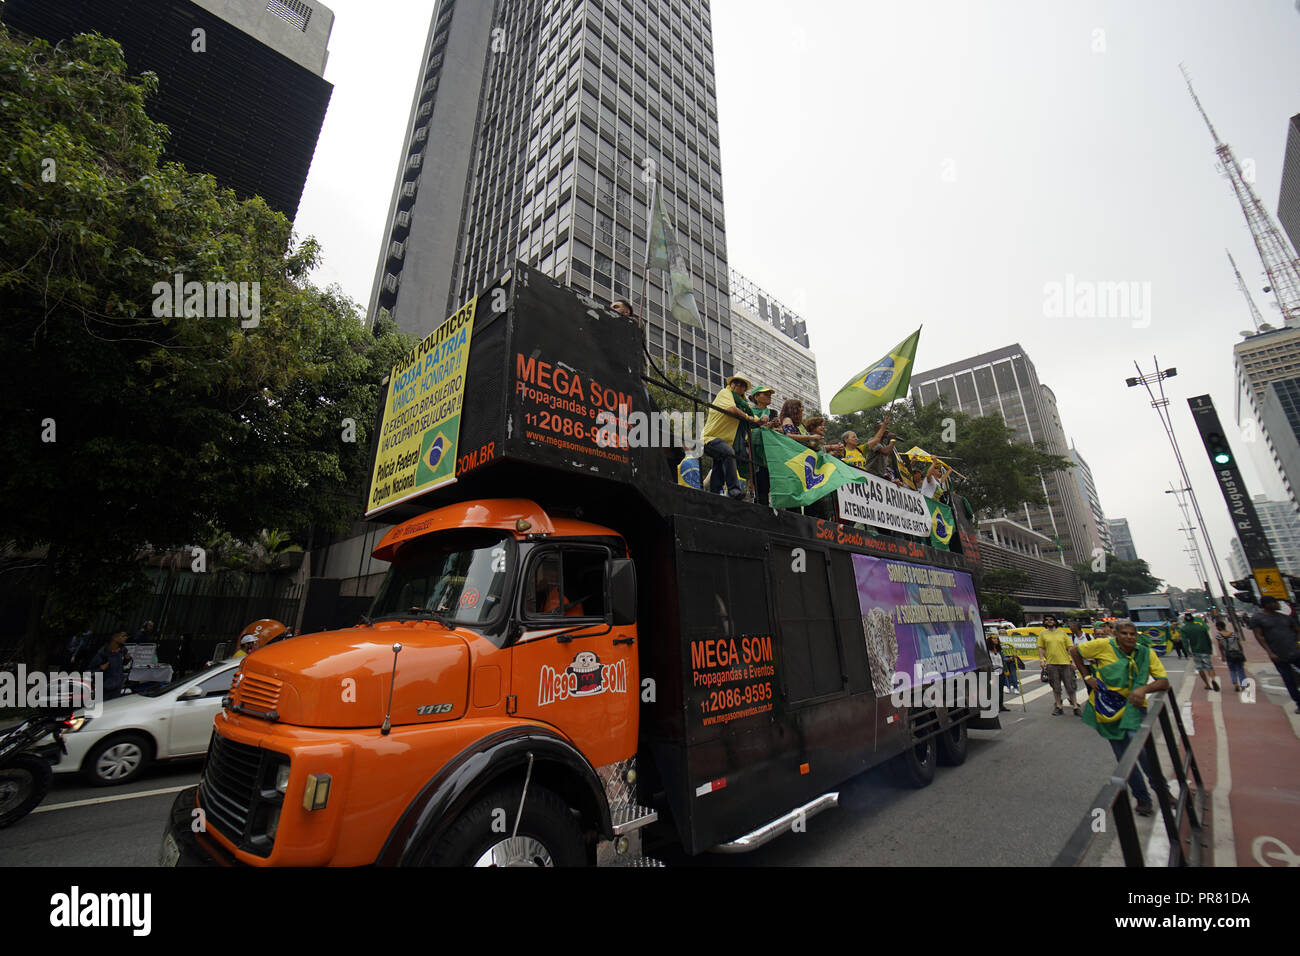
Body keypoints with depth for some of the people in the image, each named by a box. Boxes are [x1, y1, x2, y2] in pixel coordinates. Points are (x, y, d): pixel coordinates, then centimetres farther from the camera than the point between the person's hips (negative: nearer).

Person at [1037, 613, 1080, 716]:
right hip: (1051, 664, 0)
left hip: (1065, 662, 0)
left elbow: (1070, 647, 6)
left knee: (1070, 687, 4)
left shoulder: (1063, 633, 7)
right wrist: (1041, 659, -2)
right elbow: (1040, 648, 7)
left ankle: (1075, 707, 16)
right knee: (1056, 687, 8)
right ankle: (1059, 707, 17)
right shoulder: (1042, 633, 6)